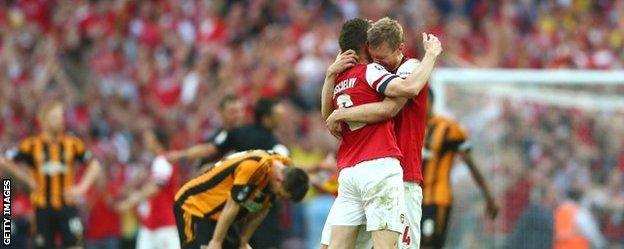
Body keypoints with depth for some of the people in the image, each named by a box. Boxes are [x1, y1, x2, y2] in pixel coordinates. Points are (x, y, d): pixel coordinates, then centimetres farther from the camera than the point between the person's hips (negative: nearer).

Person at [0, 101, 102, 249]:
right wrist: (29, 180, -2)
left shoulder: (73, 144, 3)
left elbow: (94, 166, 13)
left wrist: (82, 187, -1)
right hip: (43, 207, 0)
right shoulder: (32, 145, -1)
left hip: (67, 207, 0)